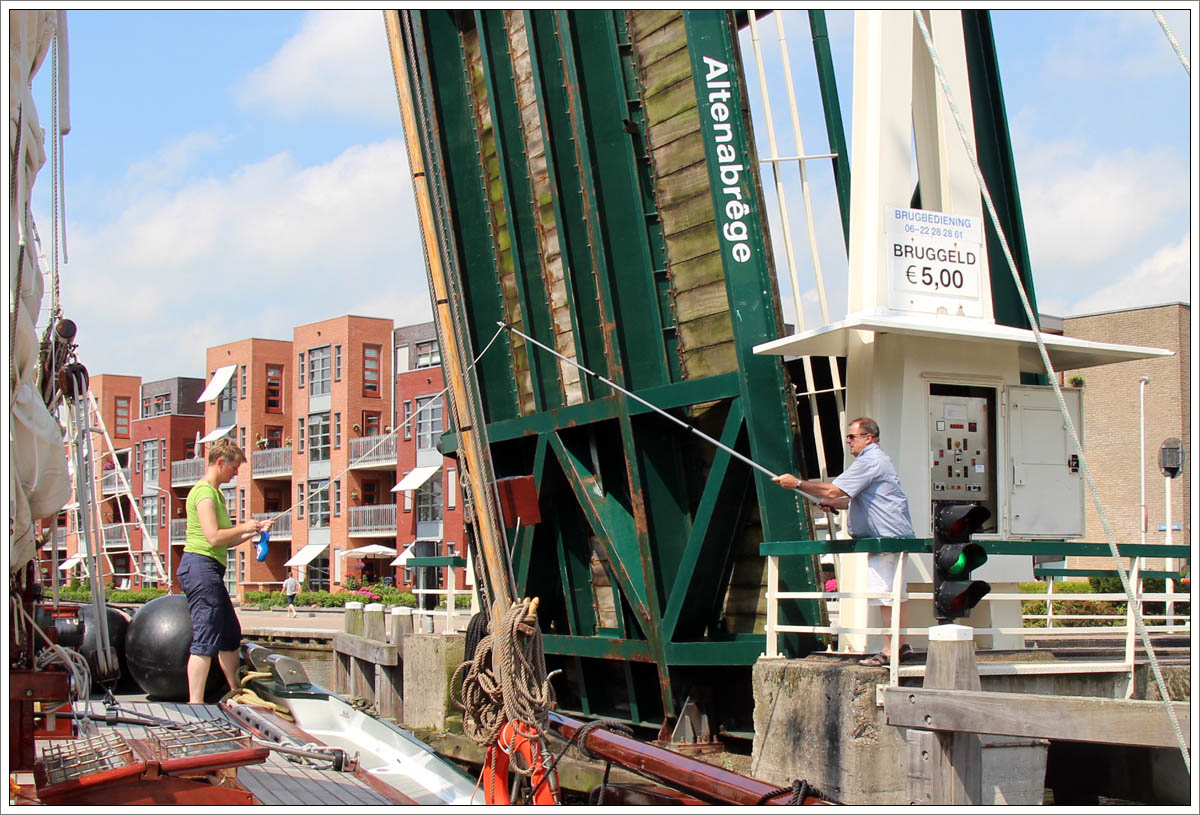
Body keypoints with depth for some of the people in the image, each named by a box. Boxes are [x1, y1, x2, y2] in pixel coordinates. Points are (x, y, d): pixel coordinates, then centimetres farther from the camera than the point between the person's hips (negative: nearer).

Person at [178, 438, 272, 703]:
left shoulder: (215, 493, 22)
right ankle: (195, 703, -14)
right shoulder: (204, 492, -10)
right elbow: (214, 537, -21)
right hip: (201, 565, -11)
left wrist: (255, 531, 15)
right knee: (206, 639, -13)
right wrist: (244, 527, -7)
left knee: (231, 635, 17)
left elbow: (226, 541, 24)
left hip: (211, 571, 11)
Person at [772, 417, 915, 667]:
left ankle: (889, 651, -9)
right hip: (892, 536, 11)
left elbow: (834, 489, -21)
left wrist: (797, 483, -14)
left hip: (886, 536, -11)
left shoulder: (869, 461, -14)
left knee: (885, 594, -10)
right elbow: (860, 499, 28)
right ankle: (901, 645, 18)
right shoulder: (877, 459, 21)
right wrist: (833, 504, 15)